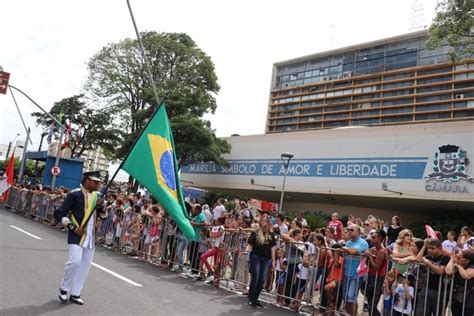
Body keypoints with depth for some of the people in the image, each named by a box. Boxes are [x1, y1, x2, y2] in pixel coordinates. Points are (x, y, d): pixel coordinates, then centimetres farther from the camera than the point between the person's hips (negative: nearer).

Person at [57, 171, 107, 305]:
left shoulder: (97, 195, 8)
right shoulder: (75, 194, -10)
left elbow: (104, 217, 12)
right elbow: (61, 215, -9)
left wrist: (101, 206, -8)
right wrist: (74, 228, -16)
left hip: (91, 237, 6)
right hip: (77, 235, -6)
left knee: (85, 265, 8)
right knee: (75, 261, -16)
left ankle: (75, 294, 21)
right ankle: (64, 288, 9)